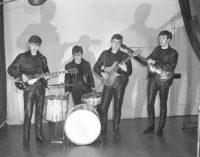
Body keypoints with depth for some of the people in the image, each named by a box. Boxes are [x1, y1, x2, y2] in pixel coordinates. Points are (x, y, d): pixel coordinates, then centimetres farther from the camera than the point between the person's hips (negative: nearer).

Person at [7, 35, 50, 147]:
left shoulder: (42, 58, 13)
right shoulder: (22, 57, 1)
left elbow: (46, 71, 20)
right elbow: (10, 69, -2)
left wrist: (47, 76, -3)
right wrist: (21, 75, -16)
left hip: (41, 88, 4)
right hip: (29, 88, -4)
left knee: (39, 113, 10)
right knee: (28, 114, -5)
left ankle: (39, 135, 22)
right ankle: (26, 139, 4)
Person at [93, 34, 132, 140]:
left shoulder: (124, 56, 4)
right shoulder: (105, 54, 8)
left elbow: (130, 72, 1)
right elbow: (96, 67, 10)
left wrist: (125, 69, -21)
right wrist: (102, 73, -9)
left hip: (120, 83, 0)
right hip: (108, 83, 1)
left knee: (117, 108, 4)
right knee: (103, 108, -5)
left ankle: (116, 131, 18)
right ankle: (103, 131, 10)